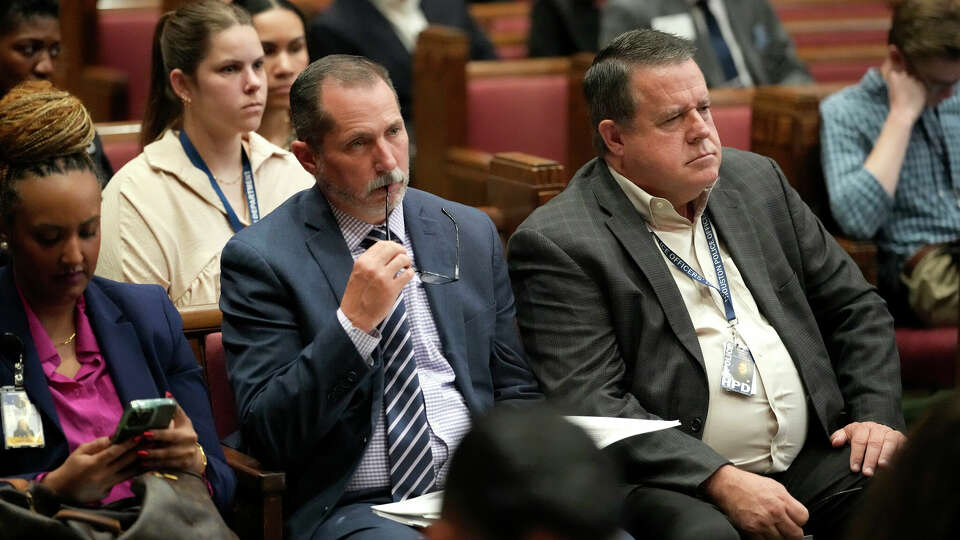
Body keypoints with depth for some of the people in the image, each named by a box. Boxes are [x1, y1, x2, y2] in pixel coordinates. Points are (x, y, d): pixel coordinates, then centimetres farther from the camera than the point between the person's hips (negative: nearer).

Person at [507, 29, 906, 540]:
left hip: (813, 458, 5)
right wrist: (722, 481, -22)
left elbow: (854, 306, 21)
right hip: (676, 486, -5)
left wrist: (877, 415, 3)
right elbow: (589, 404, -13)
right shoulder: (555, 243, -5)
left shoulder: (757, 180, 15)